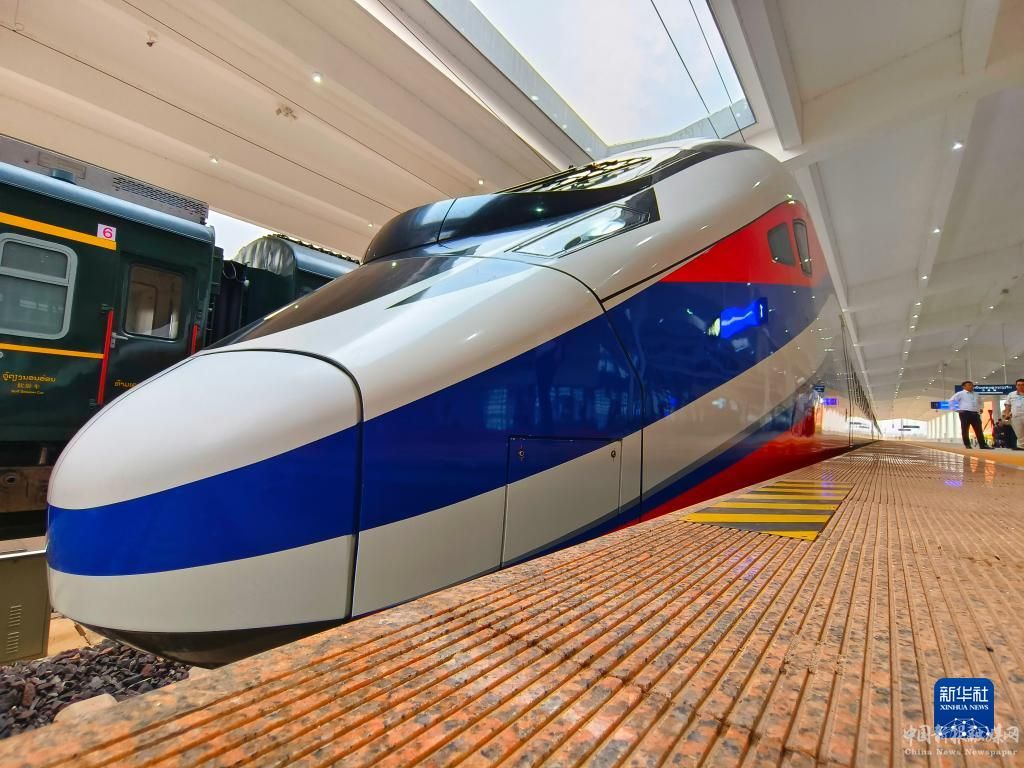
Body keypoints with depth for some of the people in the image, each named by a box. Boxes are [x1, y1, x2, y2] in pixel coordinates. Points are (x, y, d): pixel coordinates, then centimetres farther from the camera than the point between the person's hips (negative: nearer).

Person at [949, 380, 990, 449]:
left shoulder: (976, 395, 19)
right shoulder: (960, 394, 1)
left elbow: (979, 402, 37)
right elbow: (951, 400, -5)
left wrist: (979, 409, 21)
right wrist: (956, 409, -7)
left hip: (975, 414, 5)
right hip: (965, 413, -5)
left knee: (979, 430, 2)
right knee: (965, 430, -4)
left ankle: (983, 445, 2)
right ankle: (967, 445, 1)